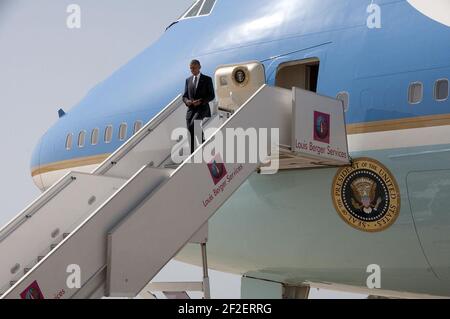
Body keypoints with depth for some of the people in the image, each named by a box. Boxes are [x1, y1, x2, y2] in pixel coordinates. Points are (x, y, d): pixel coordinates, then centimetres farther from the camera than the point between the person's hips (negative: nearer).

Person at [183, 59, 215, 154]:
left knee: (192, 125, -30)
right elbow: (185, 96, 15)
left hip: (202, 108, -5)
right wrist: (187, 101, -9)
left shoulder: (207, 79, 2)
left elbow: (212, 95, -2)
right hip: (191, 109, 5)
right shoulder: (188, 80, 14)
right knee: (191, 131, -1)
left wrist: (201, 101, -16)